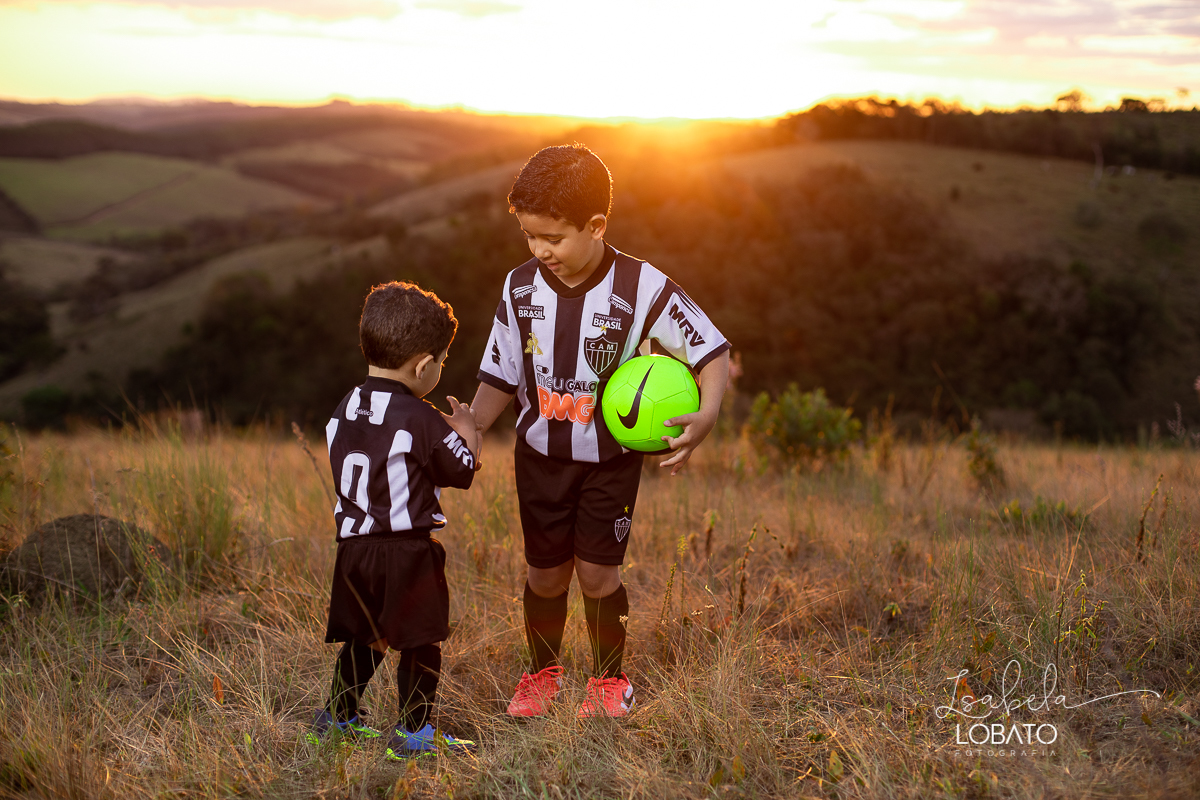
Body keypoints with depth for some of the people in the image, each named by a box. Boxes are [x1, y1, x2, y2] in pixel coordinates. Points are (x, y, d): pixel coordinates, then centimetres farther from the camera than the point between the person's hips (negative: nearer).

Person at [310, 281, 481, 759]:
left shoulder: (343, 413, 6)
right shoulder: (422, 420, -15)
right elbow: (462, 471, -6)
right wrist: (465, 430, 13)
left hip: (355, 548, 7)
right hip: (408, 550, -7)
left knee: (362, 638, 21)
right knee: (419, 642, 5)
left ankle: (336, 718, 30)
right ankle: (413, 733, 10)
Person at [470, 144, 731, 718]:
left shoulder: (641, 288, -18)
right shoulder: (521, 288, -7)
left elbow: (712, 352, -14)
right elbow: (501, 378, 2)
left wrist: (705, 417, -30)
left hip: (611, 458, -3)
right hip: (540, 455, 3)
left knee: (597, 572, -1)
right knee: (545, 572, 10)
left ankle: (610, 679, 24)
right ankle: (543, 672, 35)